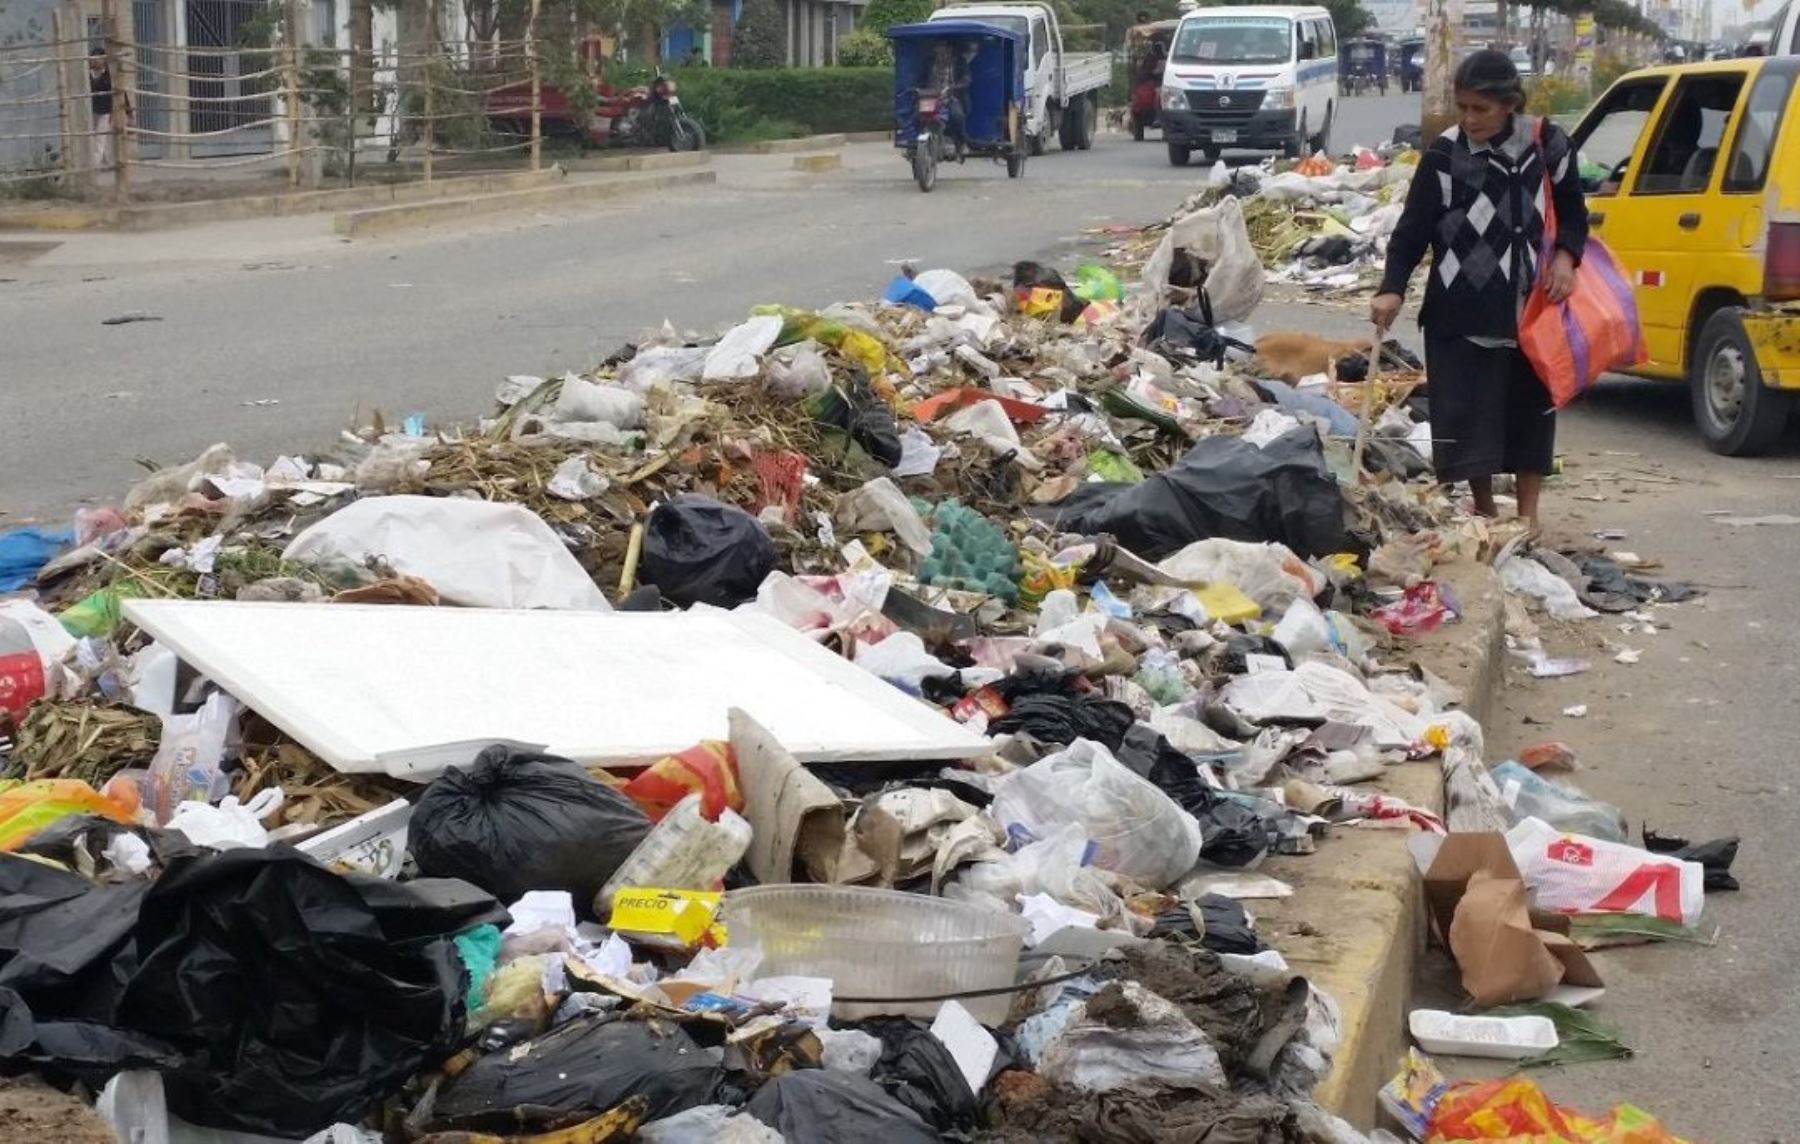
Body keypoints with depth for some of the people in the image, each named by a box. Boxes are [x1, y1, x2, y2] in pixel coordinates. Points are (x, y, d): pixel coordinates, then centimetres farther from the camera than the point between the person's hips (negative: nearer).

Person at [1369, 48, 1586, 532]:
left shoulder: (1547, 144, 0)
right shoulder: (1443, 154, -4)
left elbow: (1573, 212, 11)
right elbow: (1412, 228, -3)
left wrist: (1565, 257, -7)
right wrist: (1392, 289, -15)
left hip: (1530, 309, 1)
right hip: (1461, 312, -1)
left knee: (1531, 408, 8)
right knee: (1466, 414, 0)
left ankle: (1528, 513, 21)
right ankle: (1484, 512, 18)